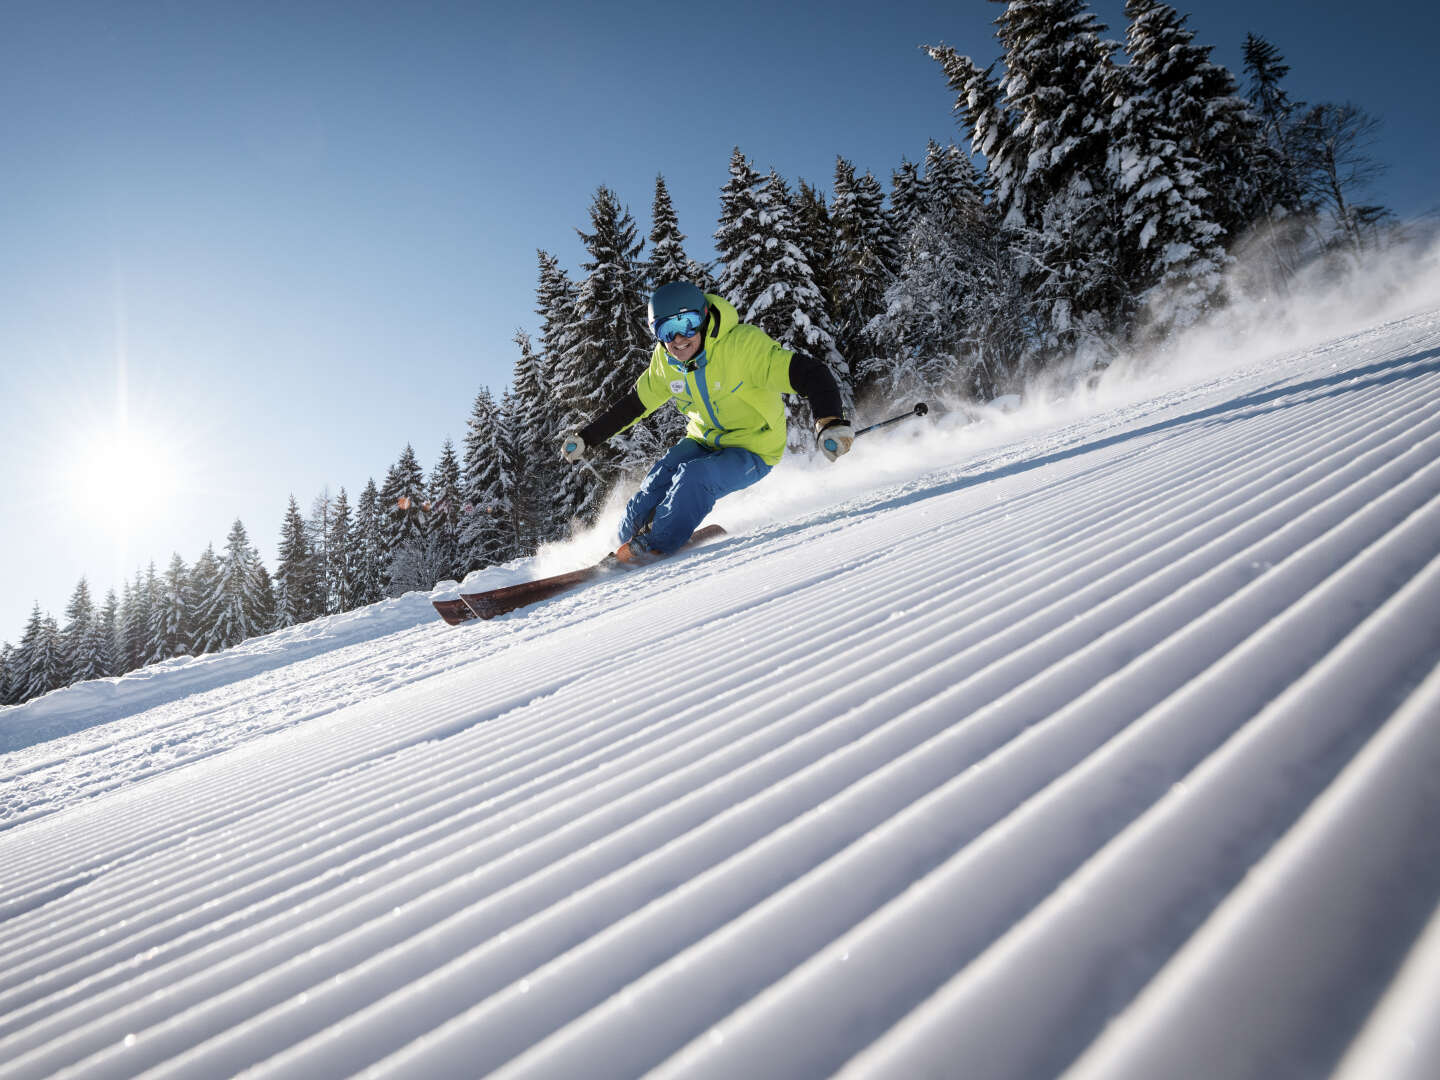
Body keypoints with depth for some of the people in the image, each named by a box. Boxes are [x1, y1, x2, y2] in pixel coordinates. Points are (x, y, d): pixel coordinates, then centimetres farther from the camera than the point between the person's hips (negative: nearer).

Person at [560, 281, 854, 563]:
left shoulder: (743, 343, -27)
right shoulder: (665, 362, -6)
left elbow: (810, 374, -33)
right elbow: (633, 404, 10)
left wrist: (830, 422, -51)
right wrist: (585, 437, 7)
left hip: (753, 451, -5)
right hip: (704, 441, 5)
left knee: (693, 478, -29)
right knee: (659, 479, -18)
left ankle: (652, 547, -11)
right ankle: (628, 537, 4)